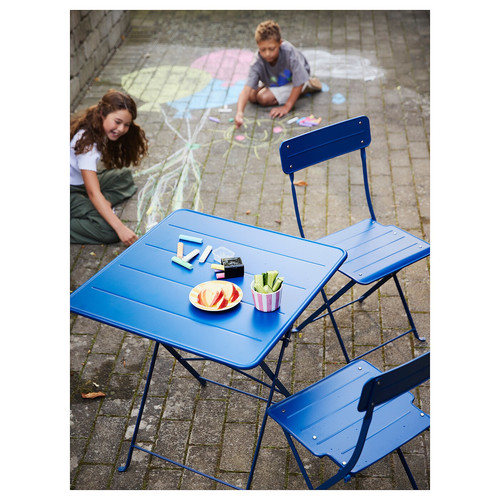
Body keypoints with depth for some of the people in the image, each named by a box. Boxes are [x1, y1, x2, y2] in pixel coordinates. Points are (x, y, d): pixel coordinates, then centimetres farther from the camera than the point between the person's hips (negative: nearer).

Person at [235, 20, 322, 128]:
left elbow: (299, 83, -31)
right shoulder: (257, 62, -32)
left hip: (292, 80, -5)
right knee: (252, 96, -7)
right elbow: (247, 88, -40)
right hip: (274, 81, 5)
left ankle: (308, 86, -5)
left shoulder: (289, 51, -40)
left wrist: (286, 107, -31)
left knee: (264, 98, -20)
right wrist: (239, 112, -58)